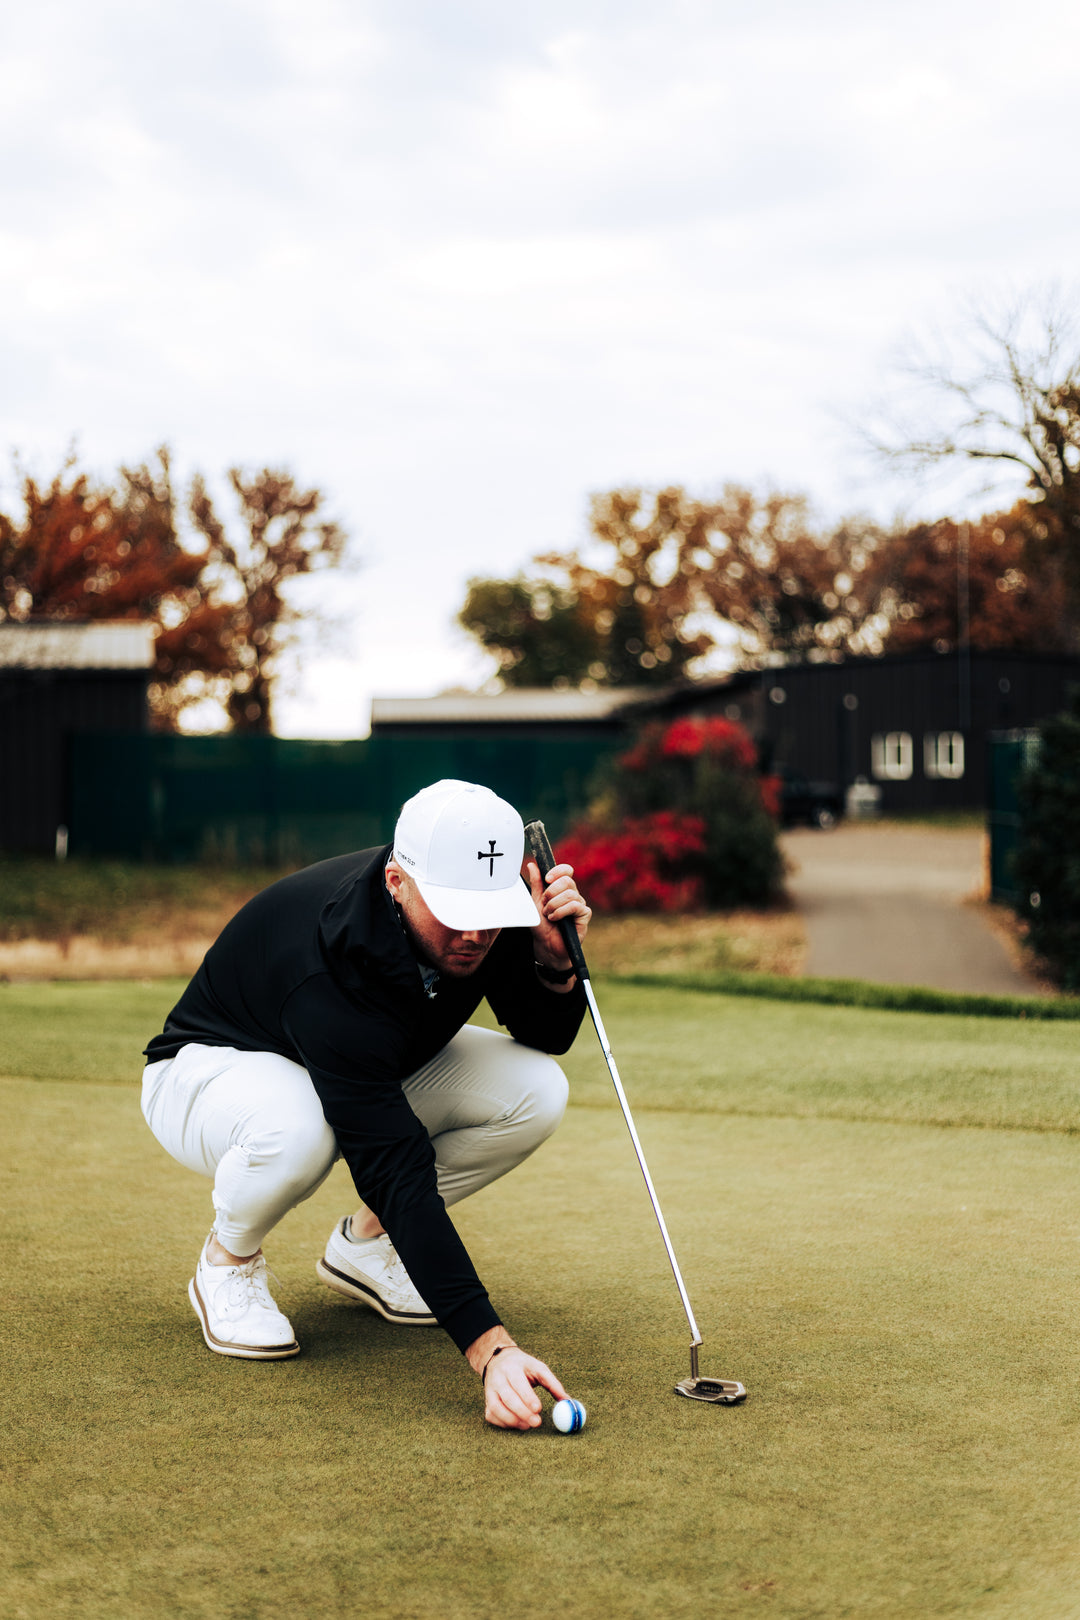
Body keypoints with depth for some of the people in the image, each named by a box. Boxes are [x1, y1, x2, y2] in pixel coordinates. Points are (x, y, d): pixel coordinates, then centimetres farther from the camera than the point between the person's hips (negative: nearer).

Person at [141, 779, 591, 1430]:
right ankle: (228, 1263, -6)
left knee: (537, 1090, -17)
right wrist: (492, 1348, -51)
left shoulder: (489, 912, -22)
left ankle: (365, 1242, 5)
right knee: (297, 1128, -42)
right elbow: (398, 1172, -45)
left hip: (376, 1070, 6)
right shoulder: (334, 965, -41)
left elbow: (546, 1037, -5)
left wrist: (554, 958, -29)